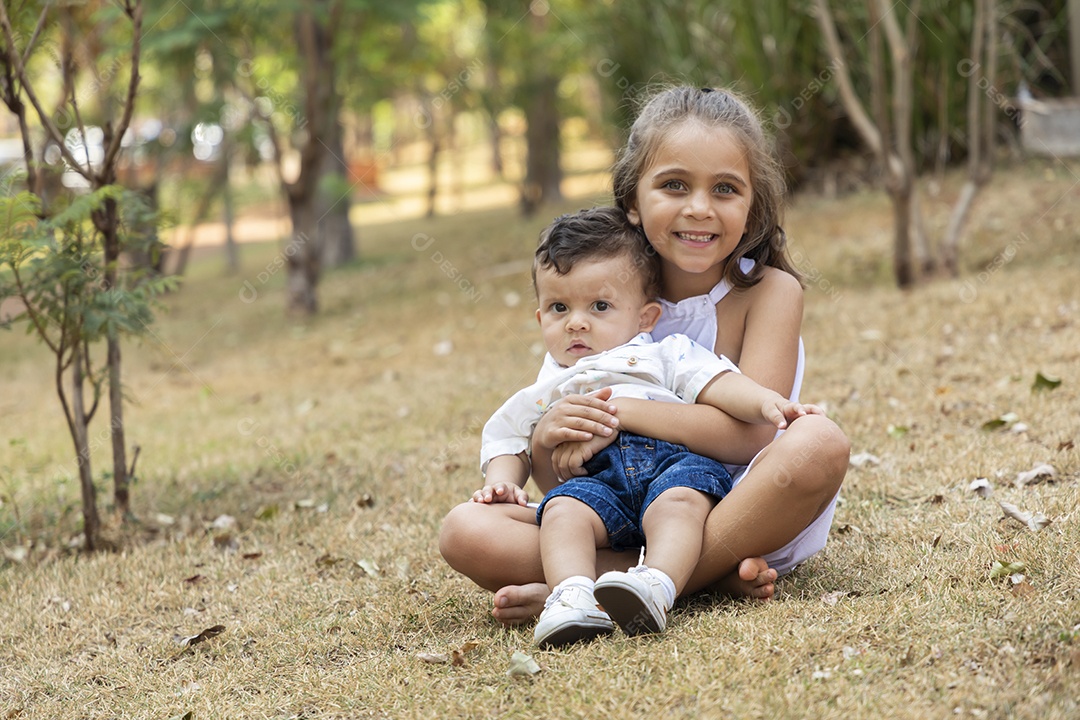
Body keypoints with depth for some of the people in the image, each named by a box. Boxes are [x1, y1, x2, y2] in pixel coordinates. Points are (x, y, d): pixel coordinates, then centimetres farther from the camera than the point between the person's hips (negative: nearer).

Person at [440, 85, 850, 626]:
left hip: (744, 516, -3)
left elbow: (750, 430, -21)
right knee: (464, 531, -16)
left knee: (818, 443, -33)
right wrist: (547, 440, -21)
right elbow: (557, 483, 3)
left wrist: (620, 412, -24)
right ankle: (712, 574, -22)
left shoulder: (769, 290, -6)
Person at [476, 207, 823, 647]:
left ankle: (656, 586, -56)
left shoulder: (664, 357, 23)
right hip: (595, 478, 2)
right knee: (562, 509, -31)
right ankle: (571, 595, -50)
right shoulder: (543, 392, 33)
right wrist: (502, 481, 11)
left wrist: (767, 402, -11)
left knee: (680, 498, -35)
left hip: (674, 462, -1)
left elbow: (719, 384, 9)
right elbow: (507, 440, 34)